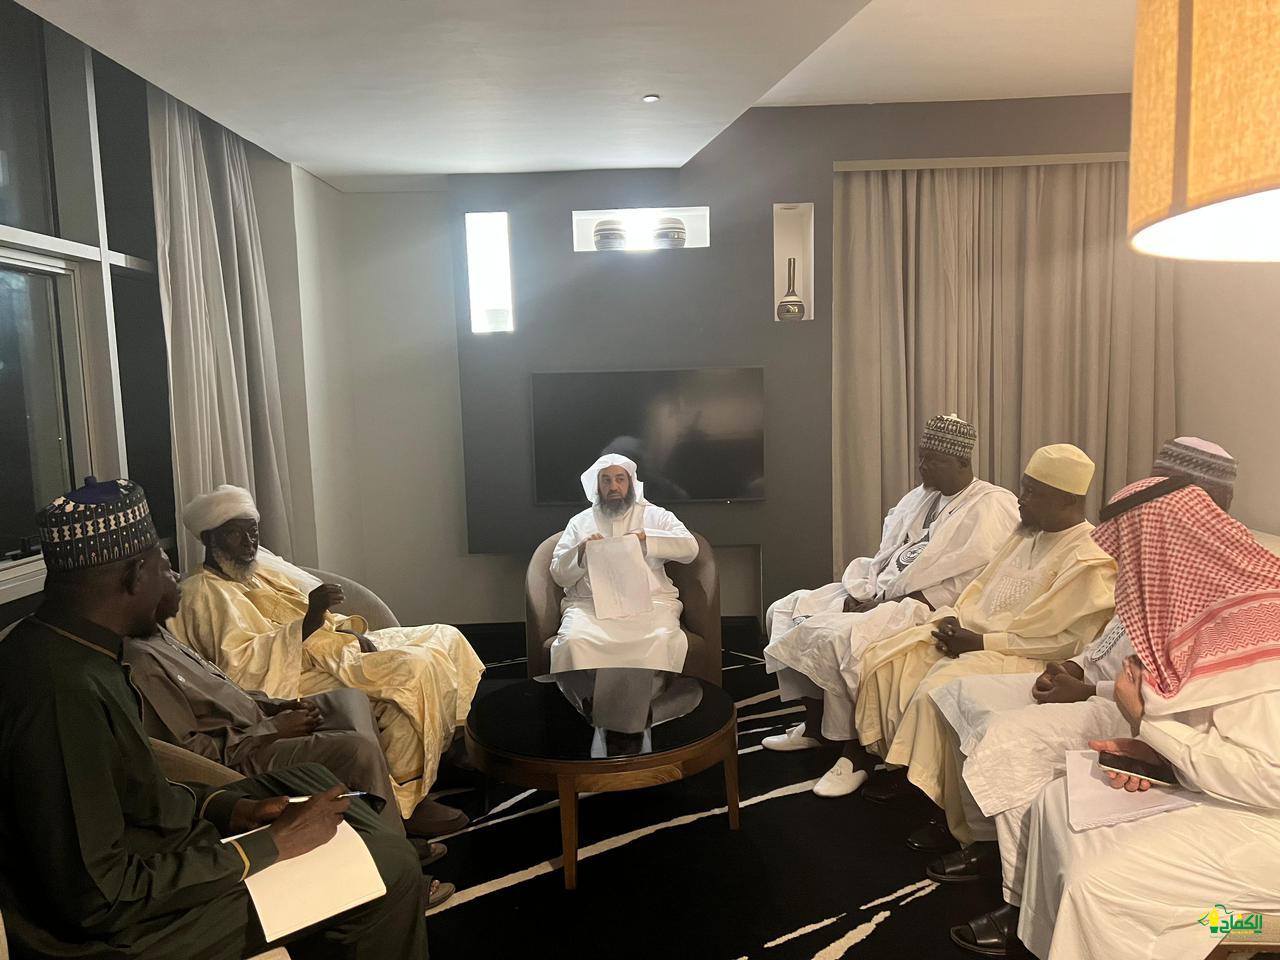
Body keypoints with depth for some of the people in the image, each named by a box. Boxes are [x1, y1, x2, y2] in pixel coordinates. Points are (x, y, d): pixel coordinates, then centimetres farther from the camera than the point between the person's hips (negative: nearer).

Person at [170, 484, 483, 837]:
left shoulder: (261, 564, 19)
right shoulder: (206, 592, -6)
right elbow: (239, 665, -21)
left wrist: (353, 634, 0)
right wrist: (308, 622, -29)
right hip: (295, 678, -9)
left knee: (444, 638, 1)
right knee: (413, 669, -30)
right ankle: (407, 801, -22)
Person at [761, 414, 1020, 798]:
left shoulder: (991, 507, -9)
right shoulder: (919, 497, 17)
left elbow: (962, 584, -18)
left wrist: (885, 601, -18)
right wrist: (861, 592, -4)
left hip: (925, 607, -9)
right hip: (878, 594, 9)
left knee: (840, 639, -32)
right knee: (787, 611, 0)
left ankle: (854, 756, -15)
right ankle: (815, 726, 10)